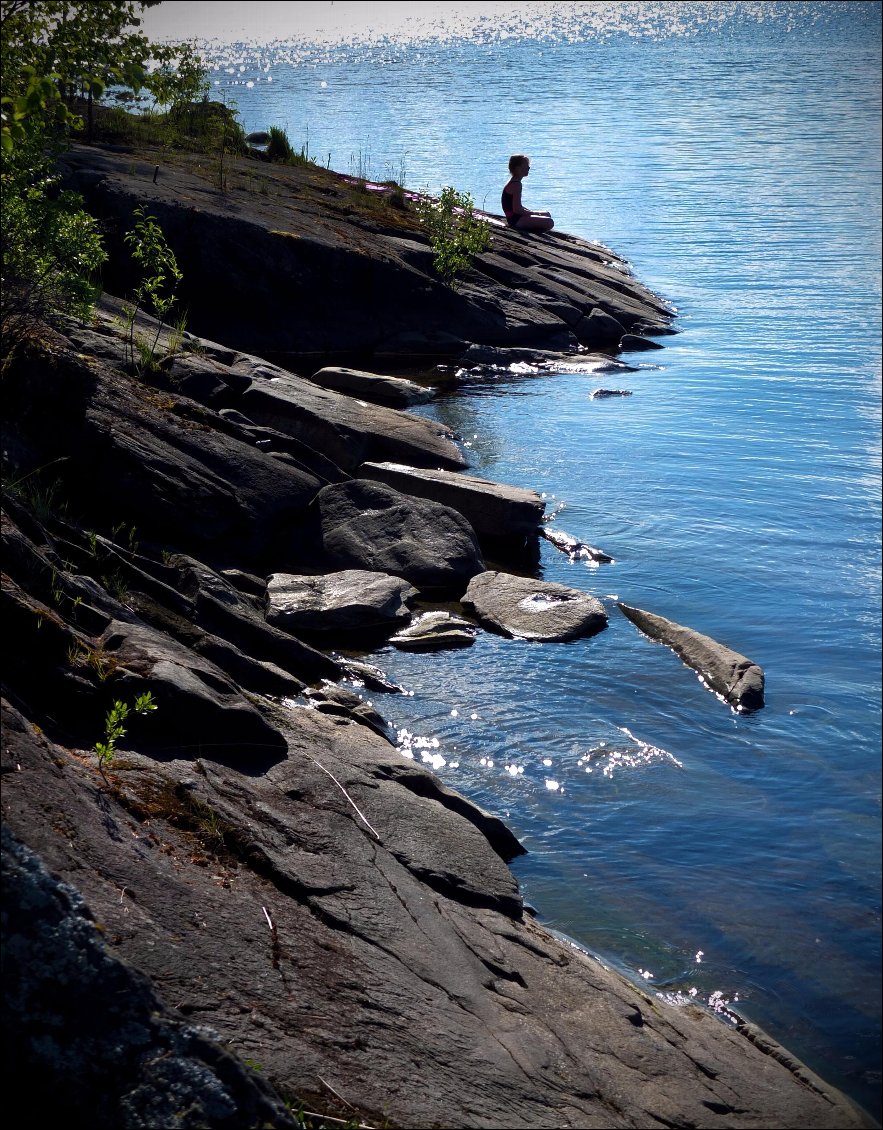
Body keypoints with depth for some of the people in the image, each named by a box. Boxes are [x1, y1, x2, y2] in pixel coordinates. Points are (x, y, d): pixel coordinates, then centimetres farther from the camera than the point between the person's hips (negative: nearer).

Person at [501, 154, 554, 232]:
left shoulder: (511, 182, 14)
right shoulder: (516, 184, -18)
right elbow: (516, 209, -24)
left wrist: (530, 212, 9)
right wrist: (533, 213, -12)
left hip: (514, 218, 11)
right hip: (516, 219, -11)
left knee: (546, 214, 27)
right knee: (549, 222, -19)